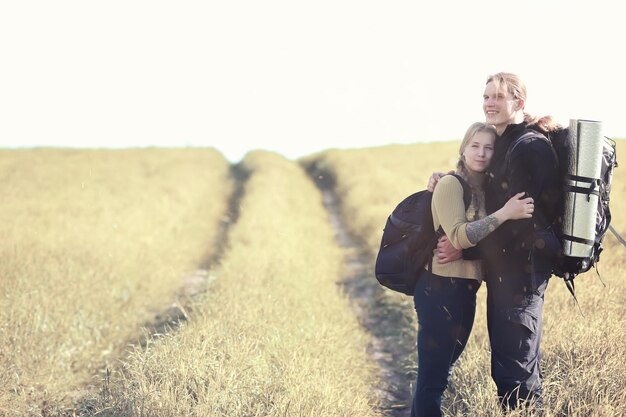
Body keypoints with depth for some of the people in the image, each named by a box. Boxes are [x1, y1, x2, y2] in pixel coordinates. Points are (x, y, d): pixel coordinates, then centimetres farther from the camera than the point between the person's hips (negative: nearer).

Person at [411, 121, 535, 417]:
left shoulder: (486, 188, 13)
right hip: (440, 288, -9)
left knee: (443, 367, 19)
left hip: (466, 289, 9)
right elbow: (459, 236, -24)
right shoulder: (450, 184, -12)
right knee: (433, 376, -7)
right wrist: (505, 213, -27)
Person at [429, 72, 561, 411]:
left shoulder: (531, 148, -16)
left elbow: (523, 218, -20)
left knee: (514, 370, -6)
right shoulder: (503, 143, 14)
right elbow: (491, 202, 23)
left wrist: (464, 248, -16)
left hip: (521, 268, -10)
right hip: (503, 267, 10)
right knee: (511, 361, 16)